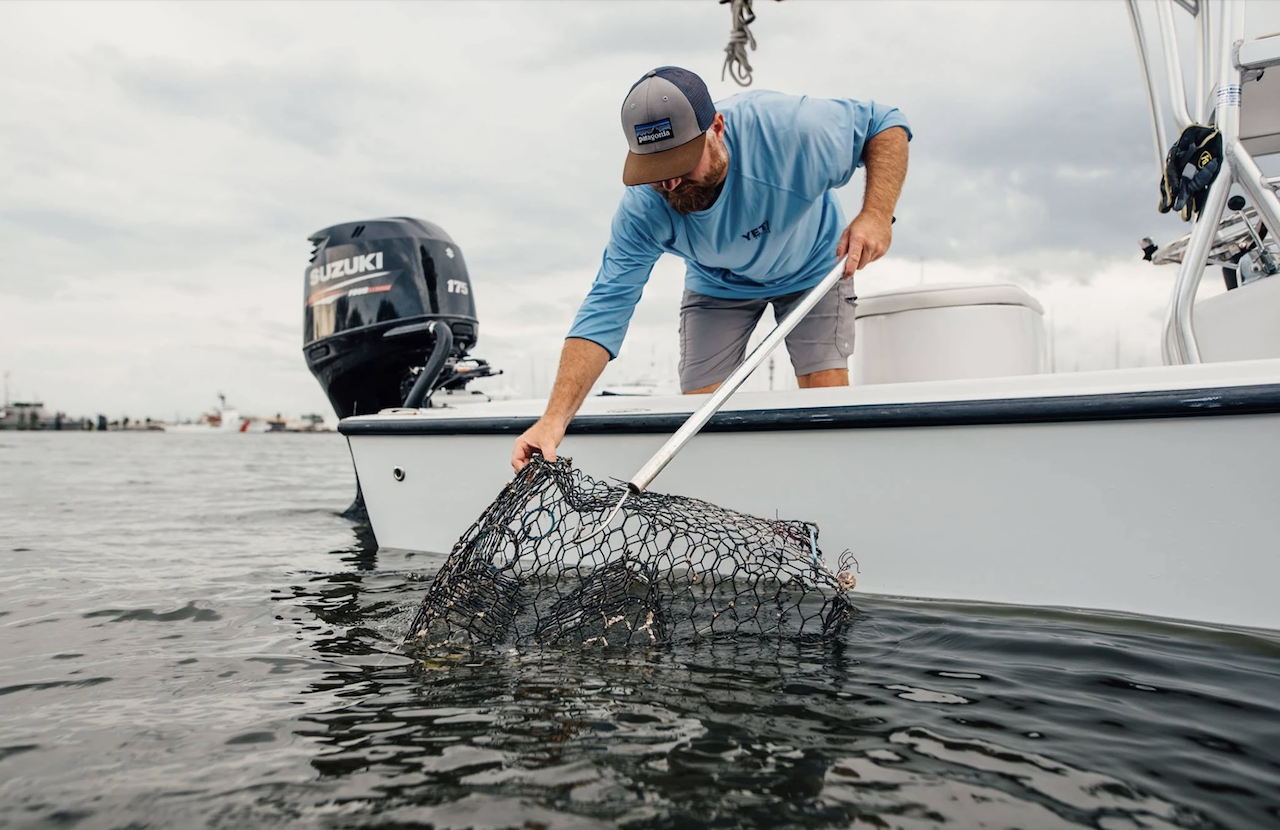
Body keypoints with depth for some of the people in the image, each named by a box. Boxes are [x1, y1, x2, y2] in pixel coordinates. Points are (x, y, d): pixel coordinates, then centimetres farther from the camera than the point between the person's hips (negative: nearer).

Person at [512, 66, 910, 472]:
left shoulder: (788, 127, -37)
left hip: (813, 266, -1)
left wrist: (877, 213, -39)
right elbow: (606, 306, -35)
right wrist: (555, 419, -45)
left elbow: (885, 123, -21)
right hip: (717, 284, 1)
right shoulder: (643, 209, -33)